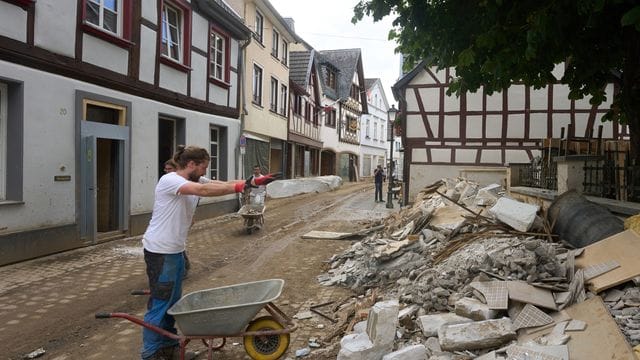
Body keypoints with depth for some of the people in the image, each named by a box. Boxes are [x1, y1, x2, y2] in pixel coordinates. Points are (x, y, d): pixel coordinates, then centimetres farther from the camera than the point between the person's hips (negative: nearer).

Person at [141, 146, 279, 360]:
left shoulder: (194, 182, 9)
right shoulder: (169, 180, -20)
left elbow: (221, 184, -1)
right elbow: (205, 191, -34)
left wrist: (255, 182, -13)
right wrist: (241, 186, -37)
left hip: (176, 251, 9)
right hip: (160, 252, -9)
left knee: (173, 301, 17)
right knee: (160, 303, 1)